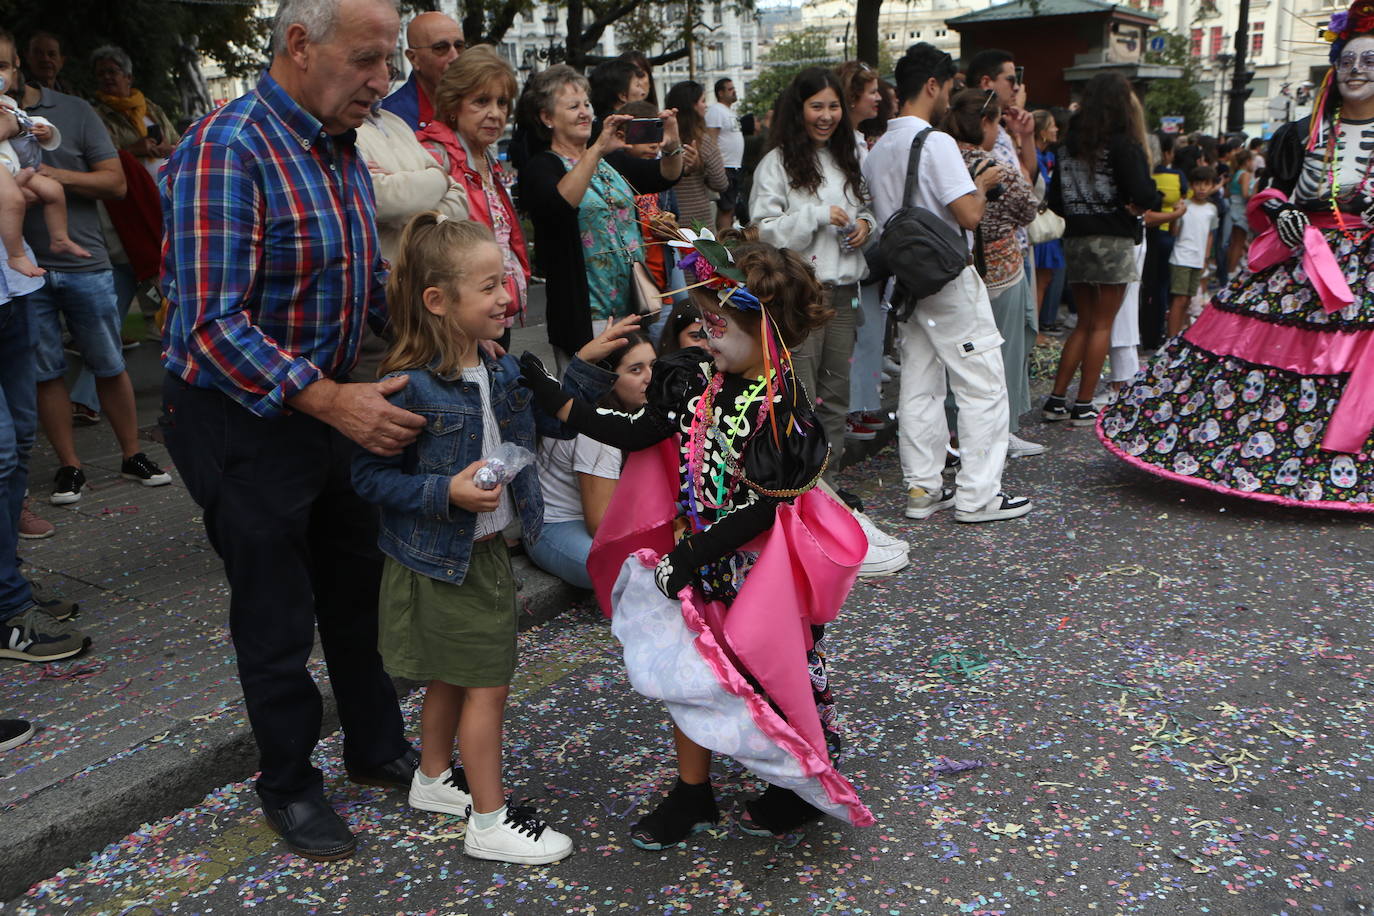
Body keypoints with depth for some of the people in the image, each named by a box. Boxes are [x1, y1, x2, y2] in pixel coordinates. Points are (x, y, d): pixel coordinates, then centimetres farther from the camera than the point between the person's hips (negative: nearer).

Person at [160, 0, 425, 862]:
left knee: (357, 588, 19)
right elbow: (213, 323, -27)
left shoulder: (343, 150, 5)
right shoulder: (225, 149, -21)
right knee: (278, 616, 7)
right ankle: (289, 784, 28)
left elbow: (371, 276, 15)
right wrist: (329, 400, -35)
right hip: (243, 417, -8)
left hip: (332, 402, 8)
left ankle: (378, 747, 38)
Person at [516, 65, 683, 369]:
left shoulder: (611, 160, 15)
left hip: (633, 307, 7)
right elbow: (558, 205, -28)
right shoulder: (541, 167, -6)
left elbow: (665, 177, 6)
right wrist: (597, 150, -34)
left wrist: (673, 146, -15)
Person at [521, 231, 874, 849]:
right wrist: (554, 398, -3)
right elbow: (636, 433, 0)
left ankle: (806, 789, 35)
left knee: (769, 679, 9)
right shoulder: (698, 380, -3)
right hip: (695, 558, 7)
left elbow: (761, 509, -22)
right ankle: (692, 795, 34)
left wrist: (692, 555, -22)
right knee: (688, 673, 14)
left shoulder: (781, 413, -23)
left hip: (757, 572, -6)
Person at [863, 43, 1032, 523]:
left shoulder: (877, 151, 10)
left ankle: (922, 488, 15)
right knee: (982, 384, 0)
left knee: (919, 385, 10)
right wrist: (982, 185, 1)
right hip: (948, 280, -8)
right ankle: (977, 494, 3)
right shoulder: (936, 142, -15)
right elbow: (969, 214, -21)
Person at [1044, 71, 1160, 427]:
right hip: (1112, 240, -5)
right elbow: (1143, 197, -16)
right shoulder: (1123, 143, -9)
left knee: (1084, 322, 15)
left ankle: (1056, 399, 11)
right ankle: (1083, 406, 3)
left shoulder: (1071, 142, 8)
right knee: (1102, 325, 3)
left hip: (1075, 239, 5)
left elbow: (1055, 200, 10)